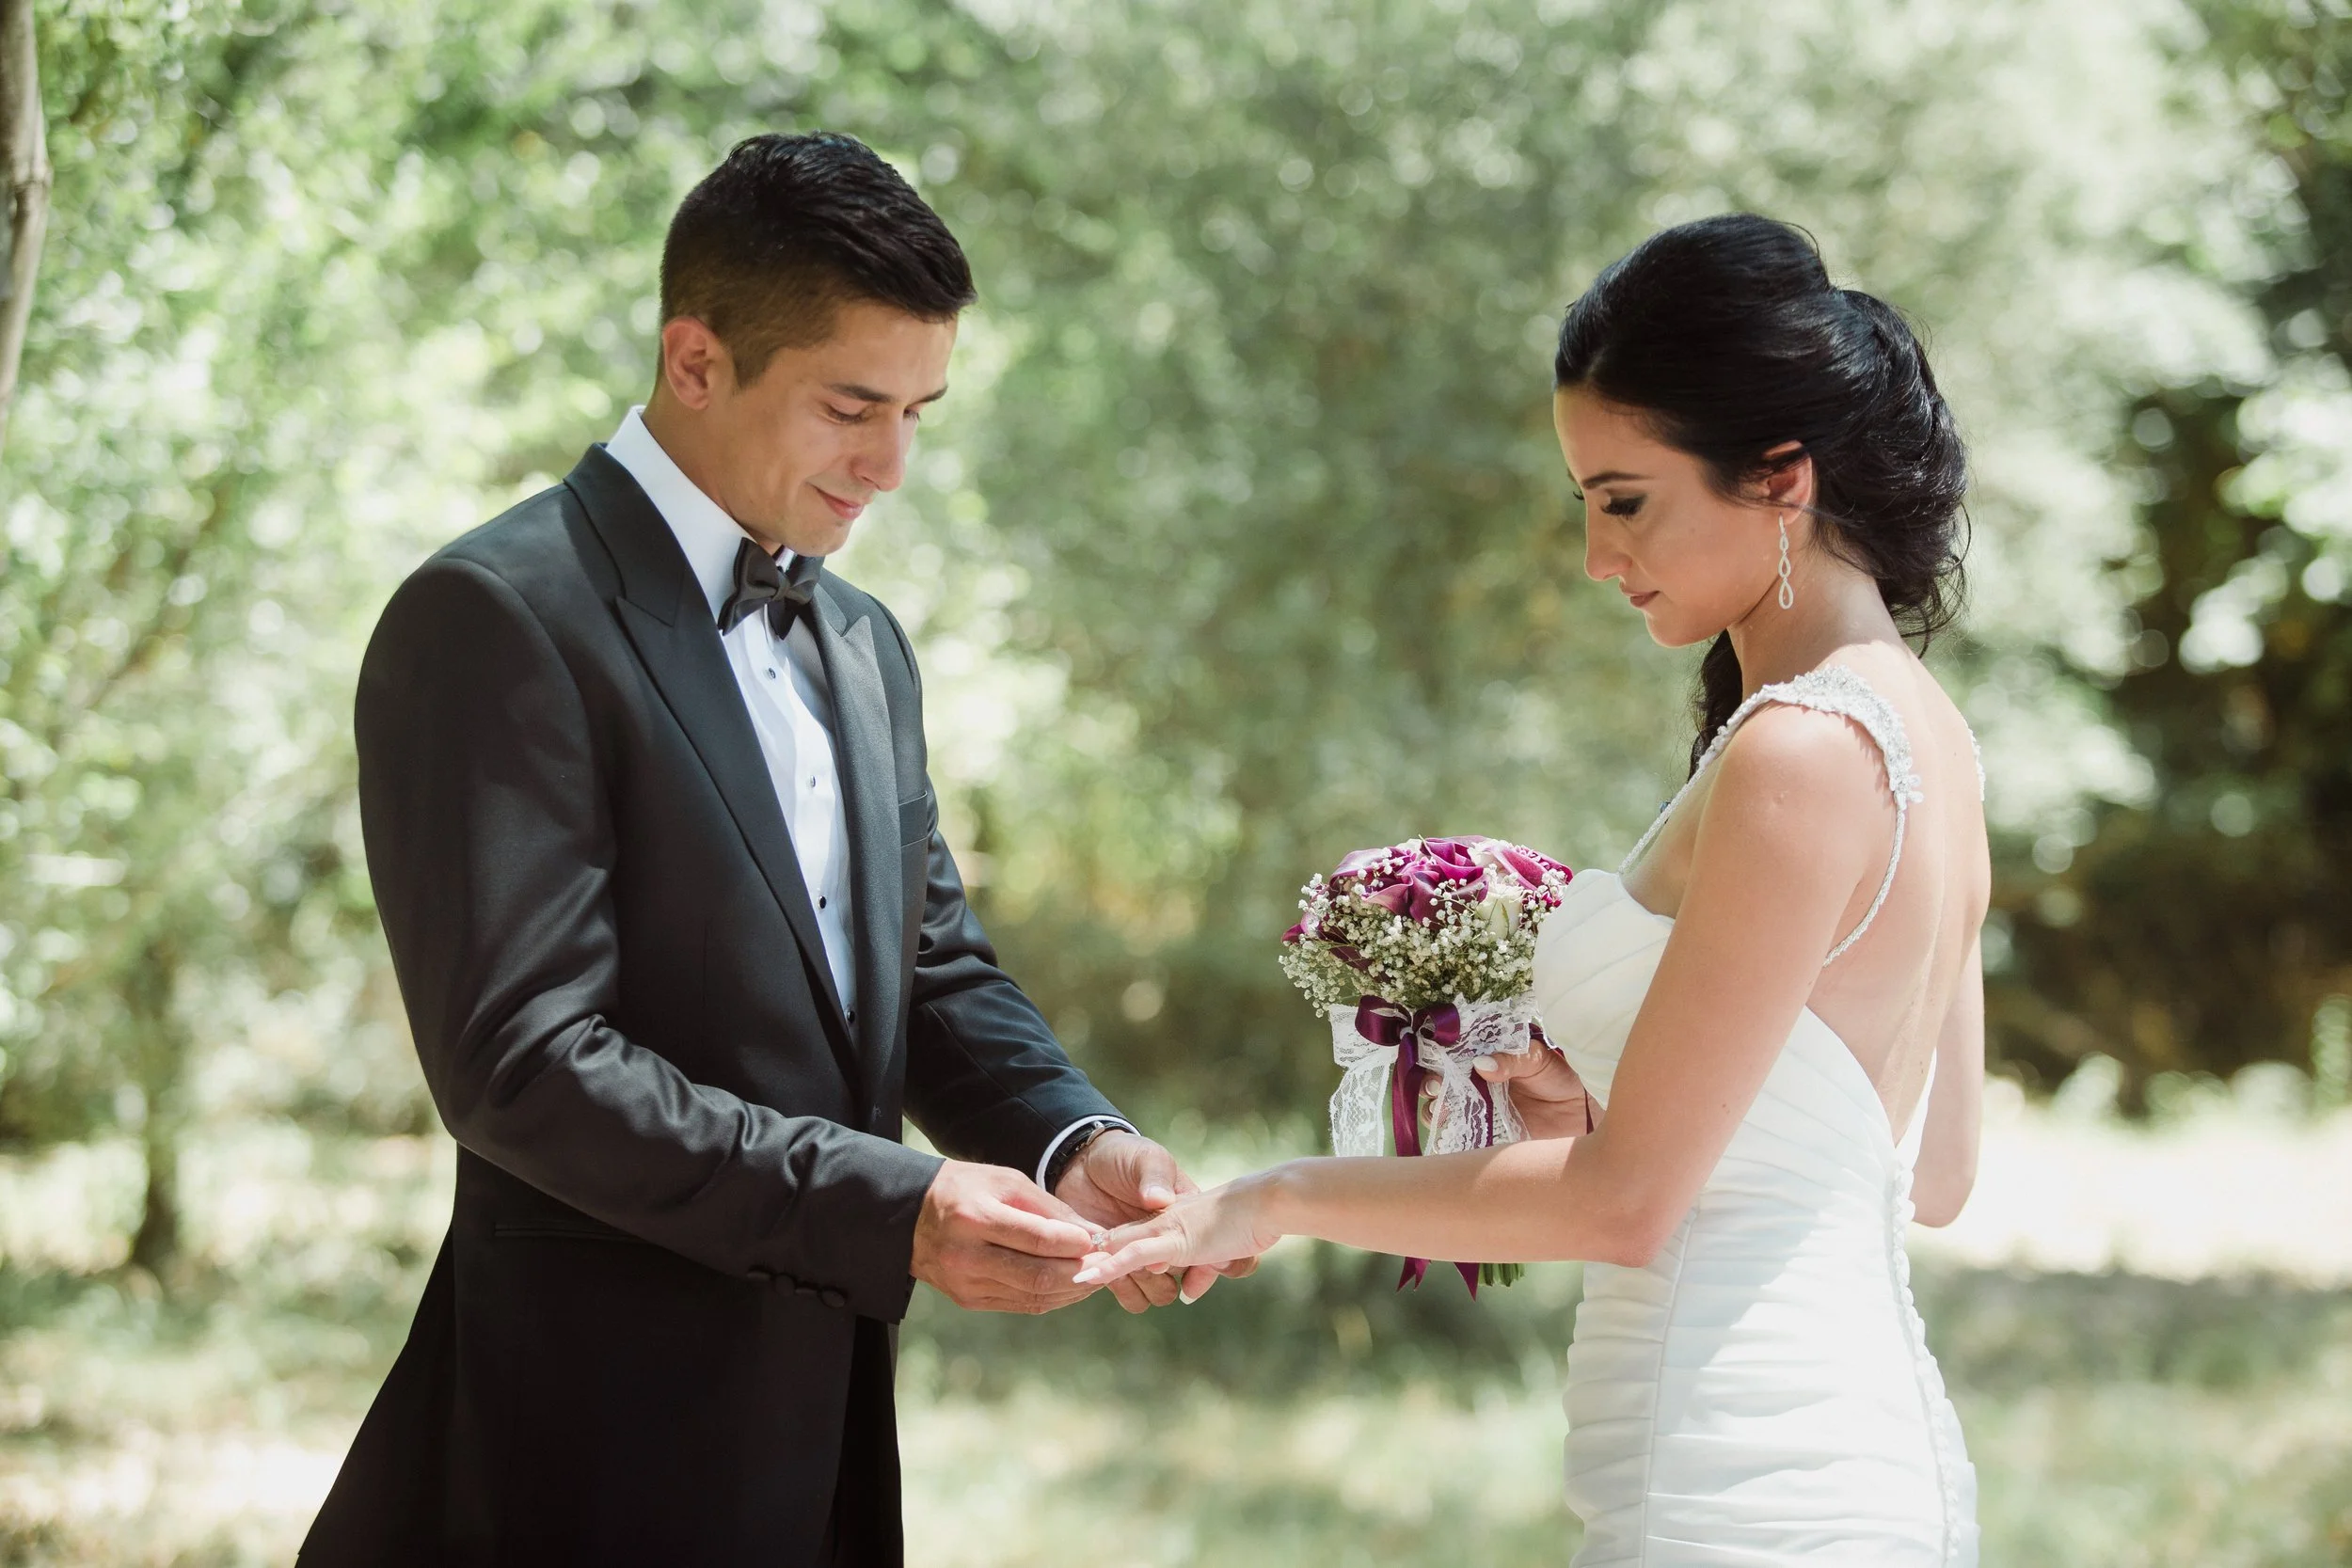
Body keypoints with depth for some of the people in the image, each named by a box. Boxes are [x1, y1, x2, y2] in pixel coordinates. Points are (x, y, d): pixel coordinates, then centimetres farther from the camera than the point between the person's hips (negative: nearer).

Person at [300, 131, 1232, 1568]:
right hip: (607, 1439, -7)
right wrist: (890, 1210, -24)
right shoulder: (495, 620, -12)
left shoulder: (865, 645, 15)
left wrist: (1078, 1143, -5)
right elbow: (520, 1060, -19)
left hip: (824, 1425, 7)